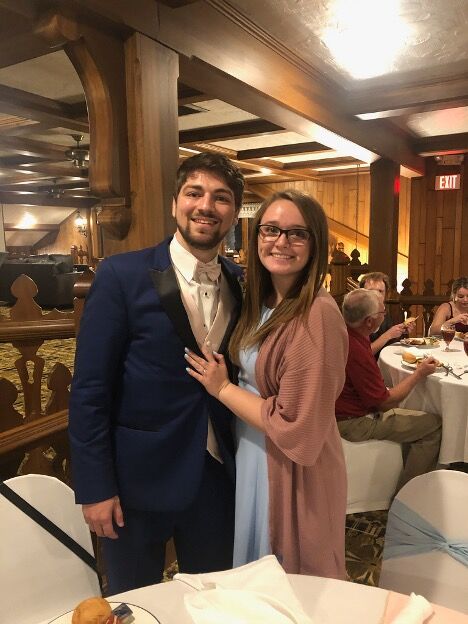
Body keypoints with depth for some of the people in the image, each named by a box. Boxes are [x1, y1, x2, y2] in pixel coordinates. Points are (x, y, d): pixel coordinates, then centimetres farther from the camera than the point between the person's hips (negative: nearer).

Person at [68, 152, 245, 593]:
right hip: (138, 476, -3)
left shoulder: (242, 282, 1)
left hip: (217, 474, 4)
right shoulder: (122, 275, -13)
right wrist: (95, 487, -12)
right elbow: (89, 389, -12)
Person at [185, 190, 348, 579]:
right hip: (251, 456, 8)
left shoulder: (316, 316, -27)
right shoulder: (263, 302, 1)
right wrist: (224, 382, -3)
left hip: (293, 474, -8)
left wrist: (222, 388, -16)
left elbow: (296, 428, -25)